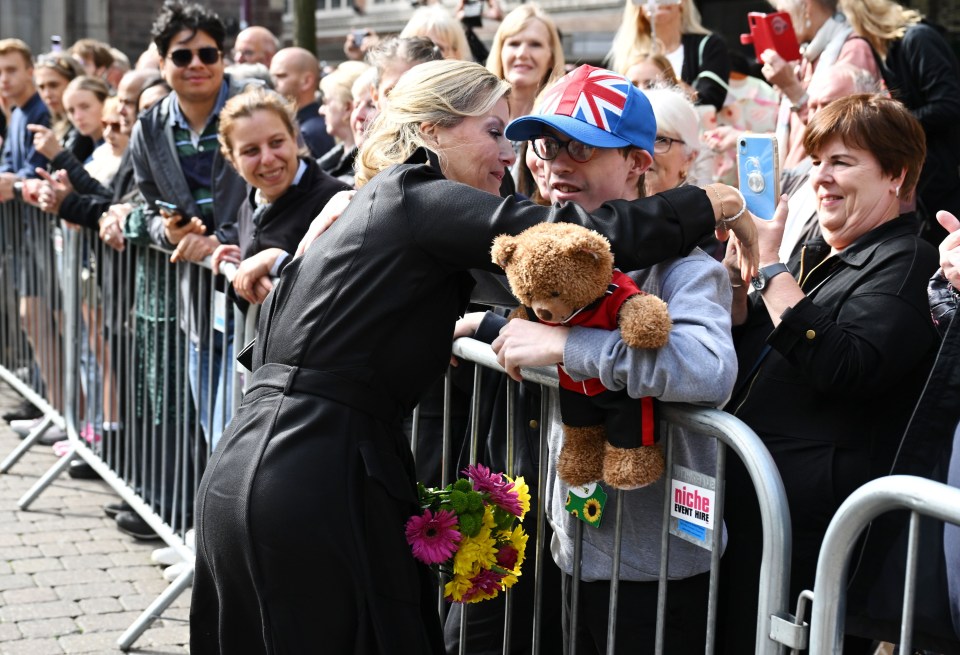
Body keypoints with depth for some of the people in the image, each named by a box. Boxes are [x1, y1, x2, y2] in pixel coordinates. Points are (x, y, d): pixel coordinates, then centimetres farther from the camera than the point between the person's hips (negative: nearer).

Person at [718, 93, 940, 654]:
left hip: (809, 512, -8)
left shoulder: (907, 265, -11)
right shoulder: (817, 256, 15)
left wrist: (772, 267, -21)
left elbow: (842, 370, -26)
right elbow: (739, 351, 17)